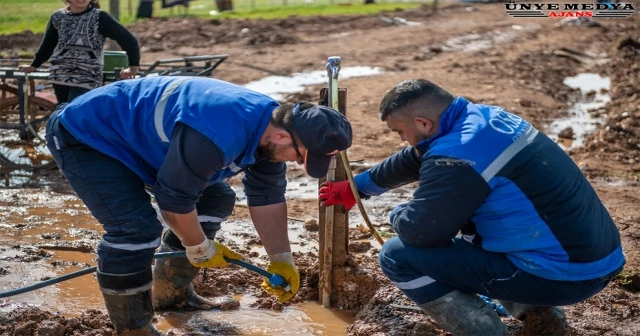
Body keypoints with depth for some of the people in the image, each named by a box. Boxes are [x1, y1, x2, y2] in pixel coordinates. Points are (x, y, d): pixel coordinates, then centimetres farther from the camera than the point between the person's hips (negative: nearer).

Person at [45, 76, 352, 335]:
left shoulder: (271, 126, -7)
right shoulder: (216, 136, -39)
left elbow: (267, 196, 3)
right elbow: (175, 197, -29)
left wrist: (281, 260, 2)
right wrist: (201, 249, -12)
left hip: (137, 135, 10)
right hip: (86, 136, -10)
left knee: (216, 199, 9)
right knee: (137, 228, -26)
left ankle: (171, 293, 22)